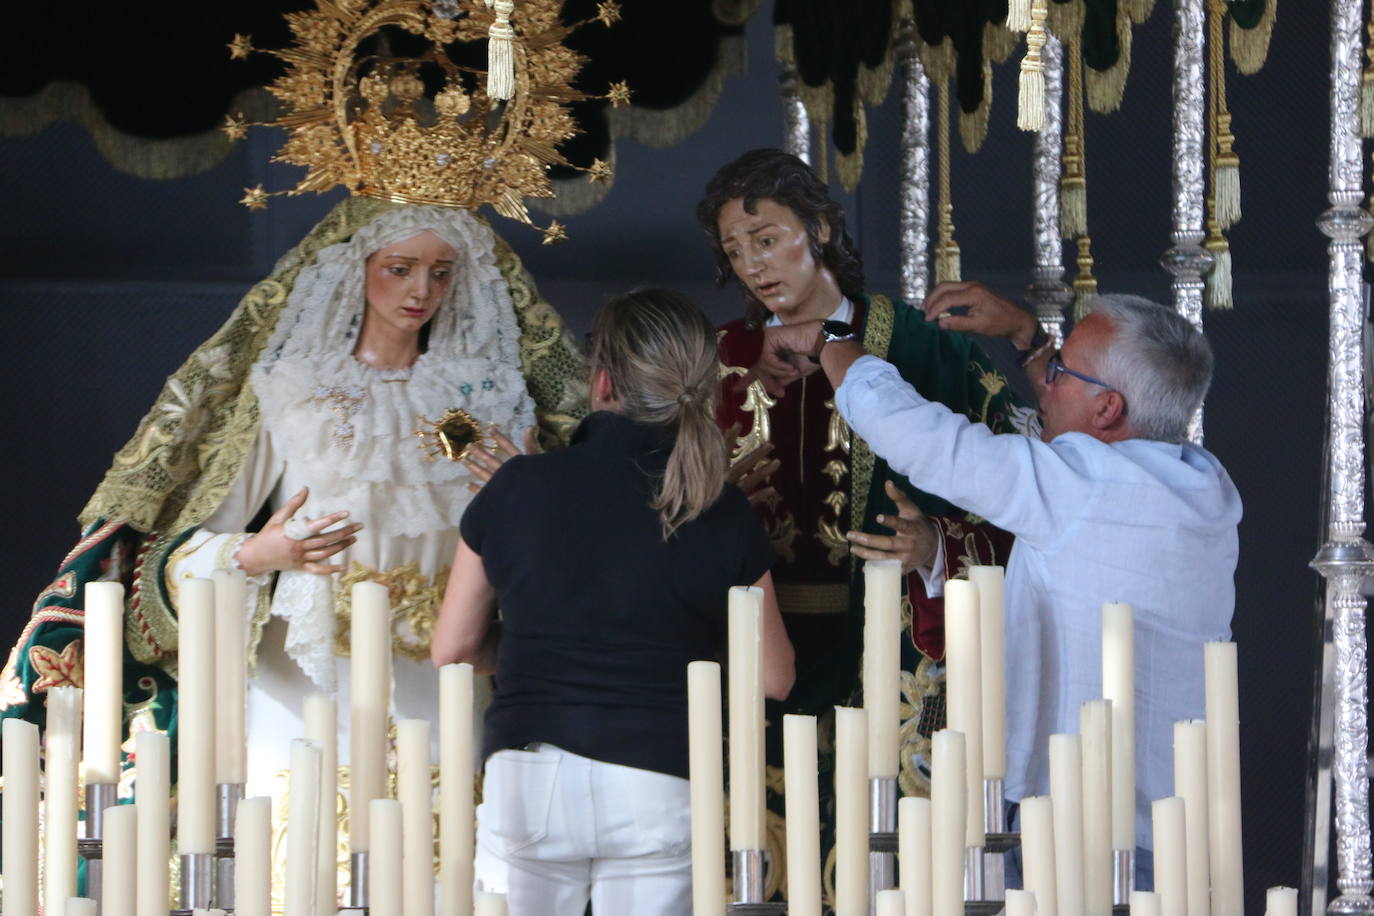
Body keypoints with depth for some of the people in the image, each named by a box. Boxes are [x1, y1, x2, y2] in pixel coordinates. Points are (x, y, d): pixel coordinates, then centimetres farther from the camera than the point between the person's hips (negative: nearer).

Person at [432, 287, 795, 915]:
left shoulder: (520, 486, 0)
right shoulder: (723, 516, -2)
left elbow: (453, 648, 7)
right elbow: (773, 677, 4)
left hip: (528, 775, 0)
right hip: (657, 787, 0)